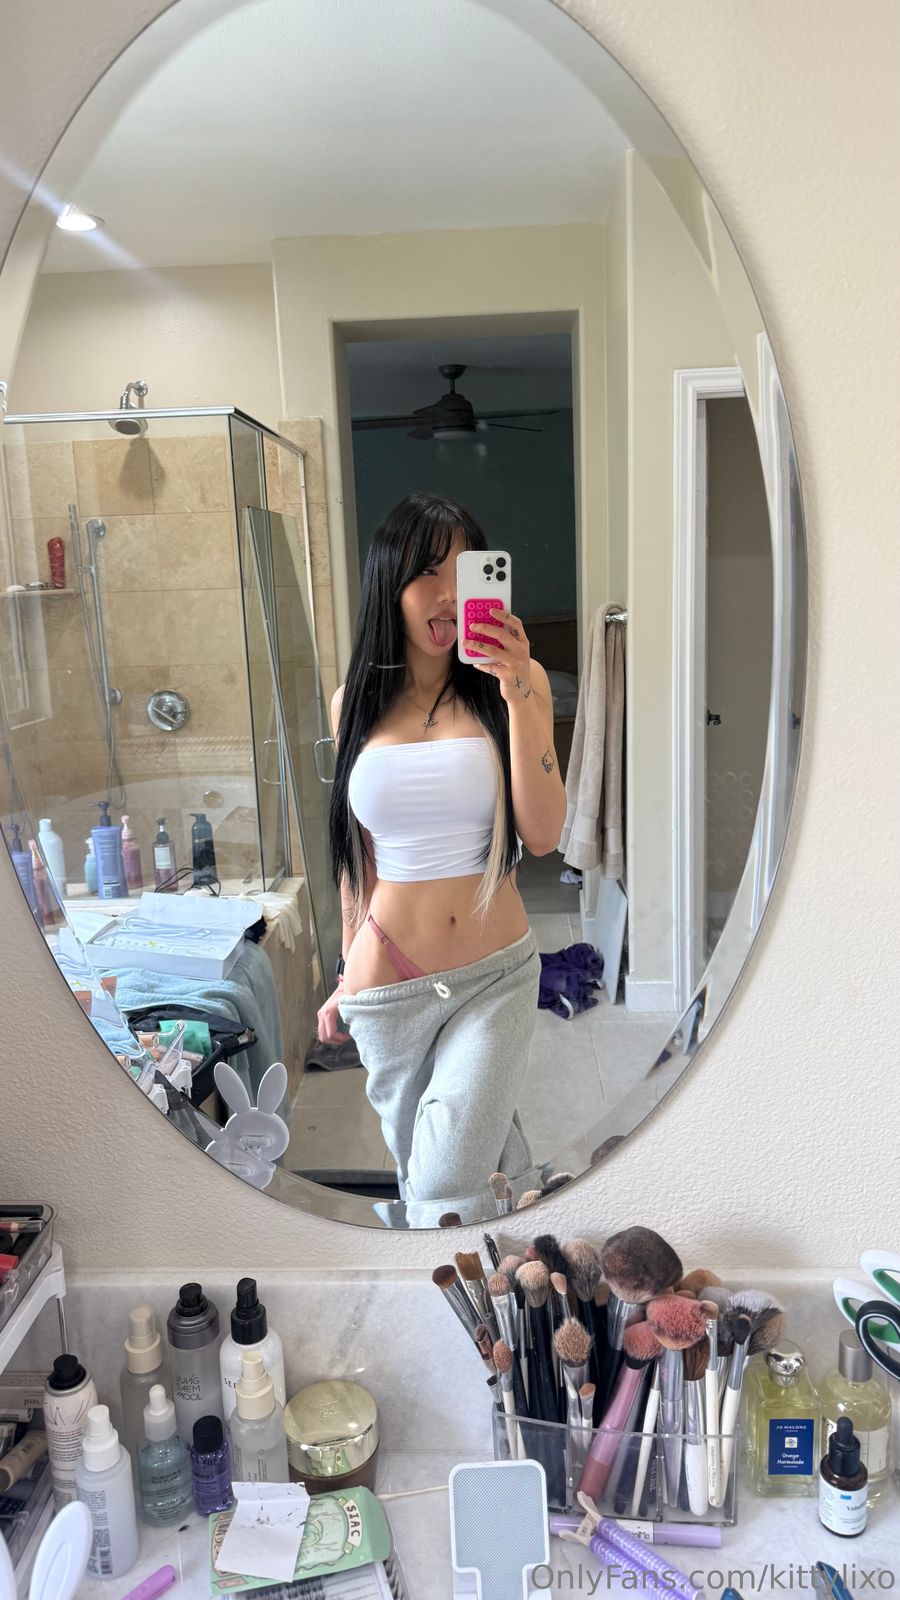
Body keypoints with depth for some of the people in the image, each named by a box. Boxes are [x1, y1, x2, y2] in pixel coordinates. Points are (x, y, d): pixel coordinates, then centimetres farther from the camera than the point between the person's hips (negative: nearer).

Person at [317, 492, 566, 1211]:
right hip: (388, 985, 3)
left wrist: (519, 694, -21)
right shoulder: (357, 700, 3)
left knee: (442, 1189, -11)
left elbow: (542, 835, -13)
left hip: (498, 976, -2)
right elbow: (359, 849, 12)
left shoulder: (515, 681, -3)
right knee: (419, 1172, 17)